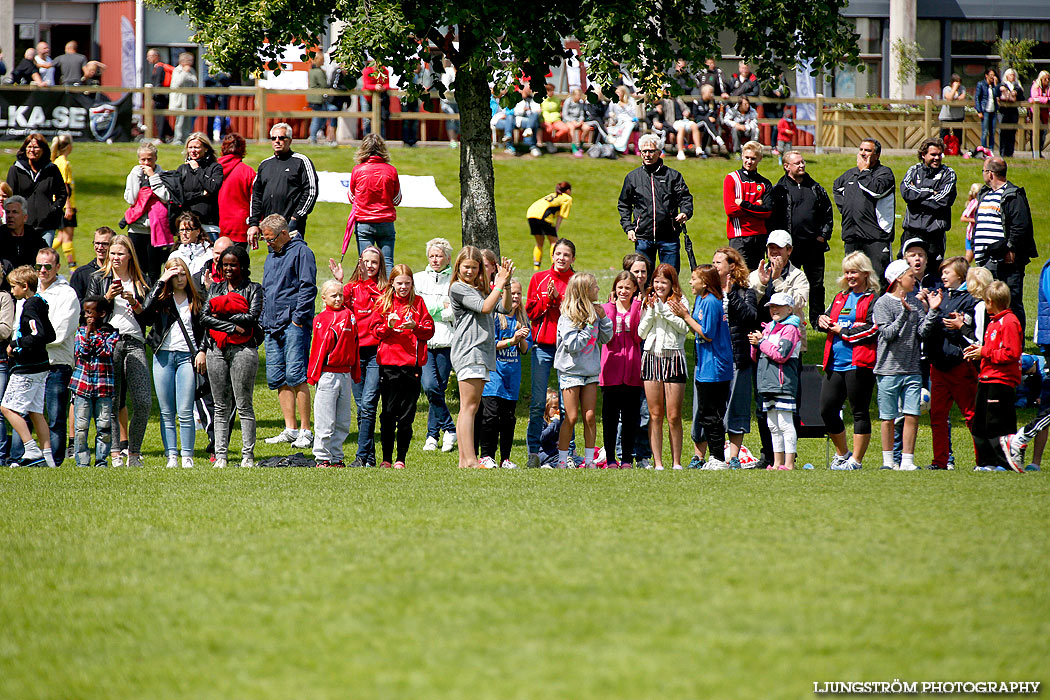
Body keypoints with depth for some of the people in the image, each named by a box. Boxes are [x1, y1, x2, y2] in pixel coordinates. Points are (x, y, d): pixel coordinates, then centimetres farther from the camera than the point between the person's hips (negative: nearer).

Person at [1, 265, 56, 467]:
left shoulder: (30, 307, -15)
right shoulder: (40, 304, 13)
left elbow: (38, 336, -26)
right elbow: (50, 336, 19)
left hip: (27, 369, -10)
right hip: (39, 366, 10)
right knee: (35, 411, 11)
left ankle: (32, 450, -12)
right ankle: (46, 455, 8)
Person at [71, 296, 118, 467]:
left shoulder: (111, 333, 3)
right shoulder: (81, 331, 8)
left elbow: (107, 351, -11)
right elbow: (81, 353, -3)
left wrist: (95, 335, -10)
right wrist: (87, 334, -10)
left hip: (103, 387, -1)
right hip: (82, 386, 1)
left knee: (104, 426, 1)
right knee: (81, 427, -2)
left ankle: (101, 460, 11)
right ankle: (82, 462, 3)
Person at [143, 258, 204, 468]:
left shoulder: (196, 300, 11)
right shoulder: (162, 298, 8)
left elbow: (203, 328, 12)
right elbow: (147, 308, -13)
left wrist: (202, 352, -2)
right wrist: (161, 282, -10)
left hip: (187, 356, -1)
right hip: (163, 355, 1)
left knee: (185, 412, -6)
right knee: (167, 413, 2)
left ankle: (187, 457, -2)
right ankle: (171, 456, 5)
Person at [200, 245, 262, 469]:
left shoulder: (253, 289, 5)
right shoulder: (215, 288, 16)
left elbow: (252, 318, -9)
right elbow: (204, 318, 3)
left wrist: (221, 314, -4)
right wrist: (233, 327, -8)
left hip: (243, 349, -4)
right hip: (216, 349, 4)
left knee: (244, 405, -5)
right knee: (221, 407, 5)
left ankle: (248, 455, -3)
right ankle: (220, 455, 6)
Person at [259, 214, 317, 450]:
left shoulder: (301, 252, -4)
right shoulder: (271, 256, 22)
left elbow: (308, 288, -11)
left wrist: (298, 317, -16)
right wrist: (263, 320, 19)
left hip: (294, 326, -9)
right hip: (273, 328, 9)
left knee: (295, 375, -13)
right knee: (277, 378, 5)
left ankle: (305, 431, -11)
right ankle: (290, 430, 10)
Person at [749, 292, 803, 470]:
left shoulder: (790, 329, -6)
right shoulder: (768, 328, 19)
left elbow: (781, 354, -18)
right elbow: (756, 357, 22)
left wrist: (762, 343, -9)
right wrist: (755, 345, 1)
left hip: (783, 383, -9)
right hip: (768, 385, 9)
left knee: (785, 424, -9)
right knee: (773, 426, 11)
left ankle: (789, 464, -9)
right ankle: (777, 463, 16)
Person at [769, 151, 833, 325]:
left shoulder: (815, 188, 13)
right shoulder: (779, 190, 1)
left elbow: (828, 213, 18)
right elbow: (771, 217, -3)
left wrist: (824, 234, 6)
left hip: (814, 245, 3)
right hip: (790, 248, -3)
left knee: (817, 285, 7)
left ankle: (817, 321, 16)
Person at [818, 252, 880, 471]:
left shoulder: (873, 300, -4)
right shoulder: (840, 298, 20)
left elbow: (873, 329, -14)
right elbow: (827, 317, 29)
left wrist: (842, 331, -10)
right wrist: (822, 320, 4)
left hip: (859, 364, -8)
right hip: (836, 363, 8)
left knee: (859, 411, -2)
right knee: (827, 410, 7)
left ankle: (856, 460, 3)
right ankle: (842, 454, 23)